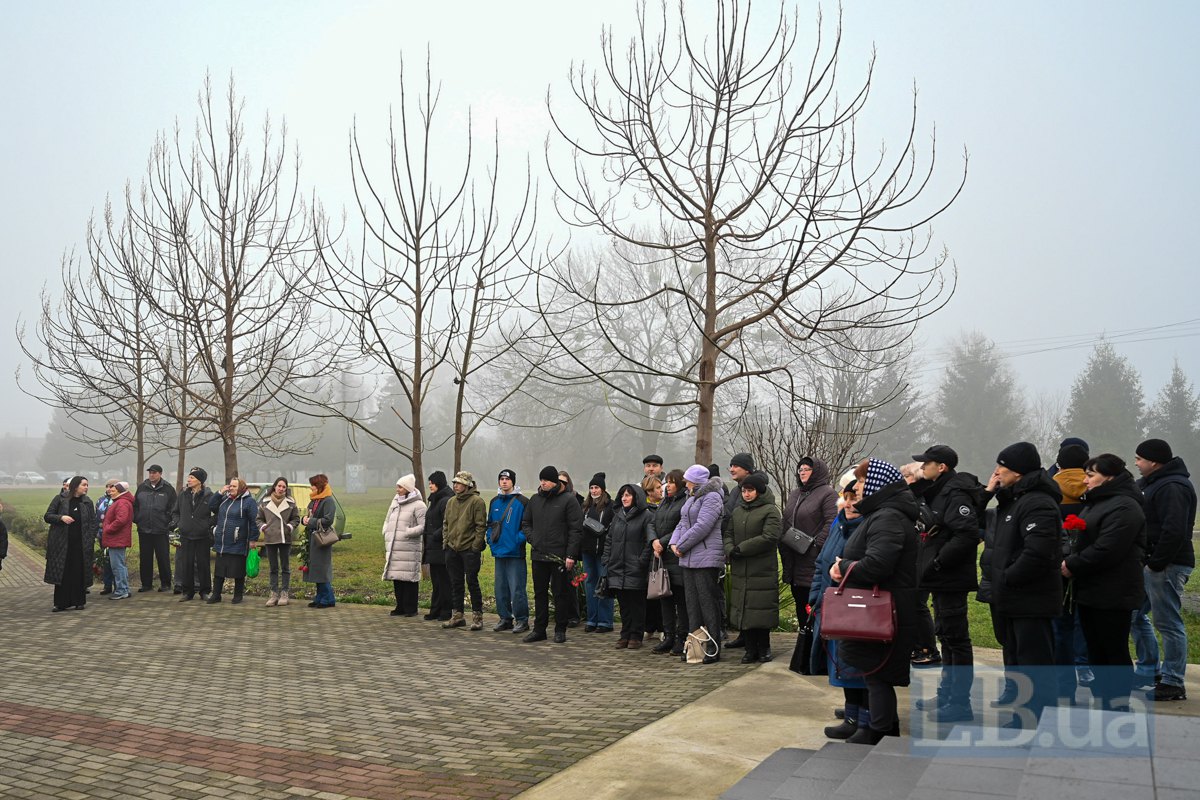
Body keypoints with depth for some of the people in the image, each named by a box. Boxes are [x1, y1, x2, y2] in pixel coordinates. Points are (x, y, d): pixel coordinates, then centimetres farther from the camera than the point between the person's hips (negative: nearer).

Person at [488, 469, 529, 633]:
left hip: (515, 552, -6)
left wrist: (519, 539, -15)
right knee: (500, 588, 12)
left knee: (517, 588, -5)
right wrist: (490, 538, 7)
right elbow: (490, 523, 22)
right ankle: (505, 618, 23)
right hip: (498, 552, 6)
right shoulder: (494, 502, 13)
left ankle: (522, 620, 5)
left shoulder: (521, 501, -6)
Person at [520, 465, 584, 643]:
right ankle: (539, 629, 19)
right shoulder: (535, 500, 11)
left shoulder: (568, 500, -6)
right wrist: (532, 538, 3)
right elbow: (525, 522, 22)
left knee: (561, 594, 3)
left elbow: (576, 530, -9)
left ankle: (560, 630, 13)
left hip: (560, 556, -5)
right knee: (539, 593, 11)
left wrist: (571, 555, -15)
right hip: (538, 555, 5)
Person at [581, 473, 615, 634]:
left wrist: (604, 530, -20)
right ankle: (592, 620, 17)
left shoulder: (611, 505, -6)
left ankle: (605, 621, 4)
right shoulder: (586, 505, 15)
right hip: (587, 550, 6)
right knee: (589, 583, 9)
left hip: (603, 550, -6)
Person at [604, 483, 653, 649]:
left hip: (635, 570, -5)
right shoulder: (617, 516, 14)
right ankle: (625, 634, 19)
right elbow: (609, 540, 17)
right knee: (623, 604, 10)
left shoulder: (646, 516, -5)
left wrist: (642, 560, -16)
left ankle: (636, 636, 11)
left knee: (636, 603, 2)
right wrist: (606, 561, 8)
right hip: (617, 569, 6)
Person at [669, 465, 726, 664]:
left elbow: (702, 526, -20)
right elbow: (682, 523, 19)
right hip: (688, 558, 9)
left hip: (706, 558, -9)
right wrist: (675, 543, 2)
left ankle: (713, 648, 3)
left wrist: (682, 545, -14)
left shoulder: (712, 498, -12)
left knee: (708, 602, -4)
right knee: (692, 602, 11)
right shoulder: (691, 498, 19)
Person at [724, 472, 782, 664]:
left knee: (761, 610, -2)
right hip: (740, 570, 6)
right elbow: (727, 534, 16)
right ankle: (751, 649, 15)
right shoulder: (737, 511, 18)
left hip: (763, 570, -6)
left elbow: (769, 537, -15)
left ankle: (763, 649, 12)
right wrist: (730, 550, -7)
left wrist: (740, 549, -14)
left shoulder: (770, 511, -4)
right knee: (742, 610, 5)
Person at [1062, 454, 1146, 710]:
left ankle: (1119, 708, 7)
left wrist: (1072, 565, -14)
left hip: (1112, 595, -10)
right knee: (1096, 653, 15)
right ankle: (1103, 706, 23)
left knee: (1115, 653, -1)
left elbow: (1106, 550, -25)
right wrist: (1068, 561, 1)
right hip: (1090, 592, 10)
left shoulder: (1124, 507, -16)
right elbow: (1082, 542, 21)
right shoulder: (1096, 503, 17)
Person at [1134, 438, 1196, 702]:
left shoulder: (1172, 487, -17)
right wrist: (1149, 561, 14)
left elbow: (1174, 531, -25)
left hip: (1167, 565, -11)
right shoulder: (1153, 483, 16)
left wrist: (1156, 562, -20)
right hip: (1153, 563, 11)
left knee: (1168, 623, -4)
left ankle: (1173, 684, 2)